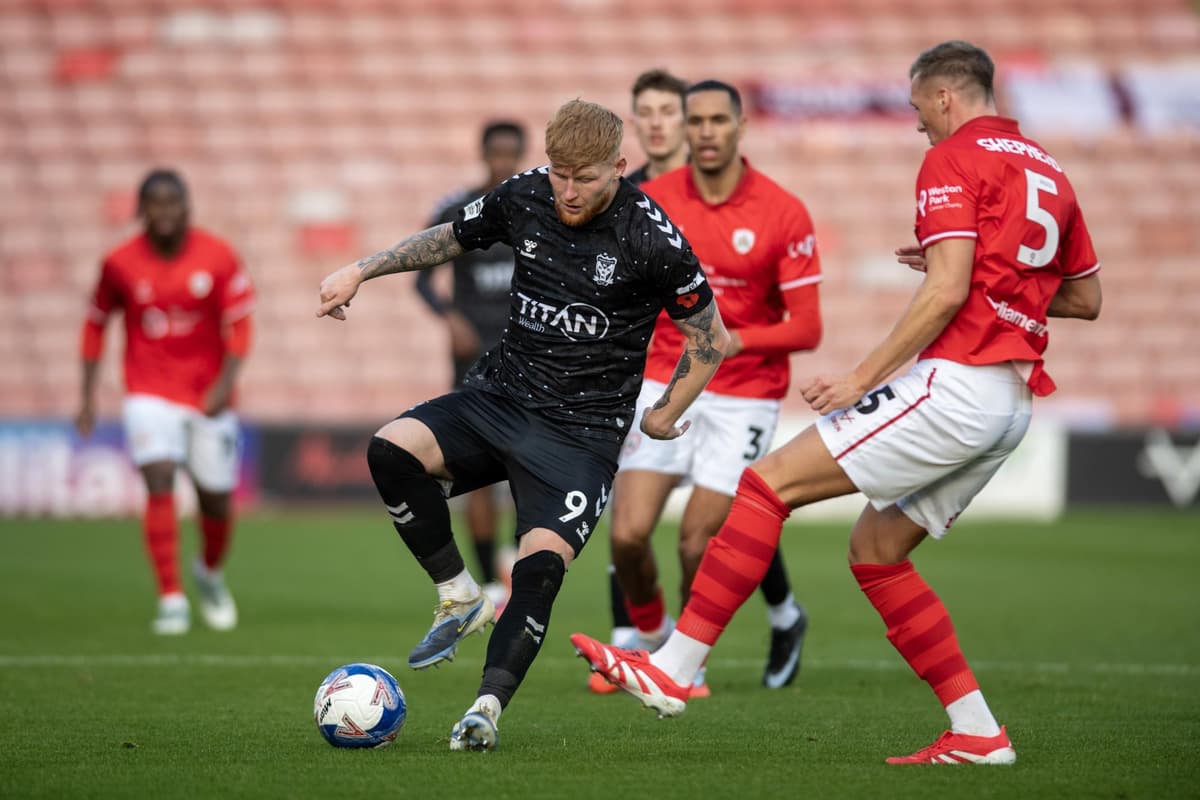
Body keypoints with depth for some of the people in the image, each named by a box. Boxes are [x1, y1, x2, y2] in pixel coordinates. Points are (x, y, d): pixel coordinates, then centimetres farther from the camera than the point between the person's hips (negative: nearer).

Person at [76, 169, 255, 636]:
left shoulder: (218, 257, -6)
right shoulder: (120, 264, -4)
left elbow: (239, 323, -4)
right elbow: (96, 324, 7)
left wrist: (225, 383, -17)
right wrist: (88, 396, 4)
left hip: (209, 397, 1)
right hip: (150, 394, -1)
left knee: (217, 499, 7)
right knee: (160, 482, -19)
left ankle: (210, 572, 39)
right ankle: (172, 601, -17)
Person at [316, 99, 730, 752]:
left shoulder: (653, 240, -13)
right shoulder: (523, 197, 1)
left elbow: (711, 339, -1)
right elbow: (452, 238, 21)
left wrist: (663, 418, 3)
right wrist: (360, 271, 14)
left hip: (582, 430, -4)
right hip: (497, 396, 4)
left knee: (540, 566, -24)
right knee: (391, 450, -23)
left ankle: (487, 707, -20)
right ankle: (459, 598, -6)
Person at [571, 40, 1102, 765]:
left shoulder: (954, 158, -5)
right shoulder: (1049, 170, 20)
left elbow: (948, 293, -17)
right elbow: (1087, 298, 25)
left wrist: (862, 378, -14)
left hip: (955, 381, -9)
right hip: (1013, 404, 9)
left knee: (771, 483, -8)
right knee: (875, 549, 16)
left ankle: (675, 668, -13)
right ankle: (977, 733, 11)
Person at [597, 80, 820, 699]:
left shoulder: (783, 214, -9)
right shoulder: (651, 200, -1)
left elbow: (807, 328, -9)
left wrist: (737, 339, -23)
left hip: (744, 397, -2)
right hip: (663, 386, 2)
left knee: (698, 542, -6)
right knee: (628, 534, -9)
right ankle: (650, 641, 19)